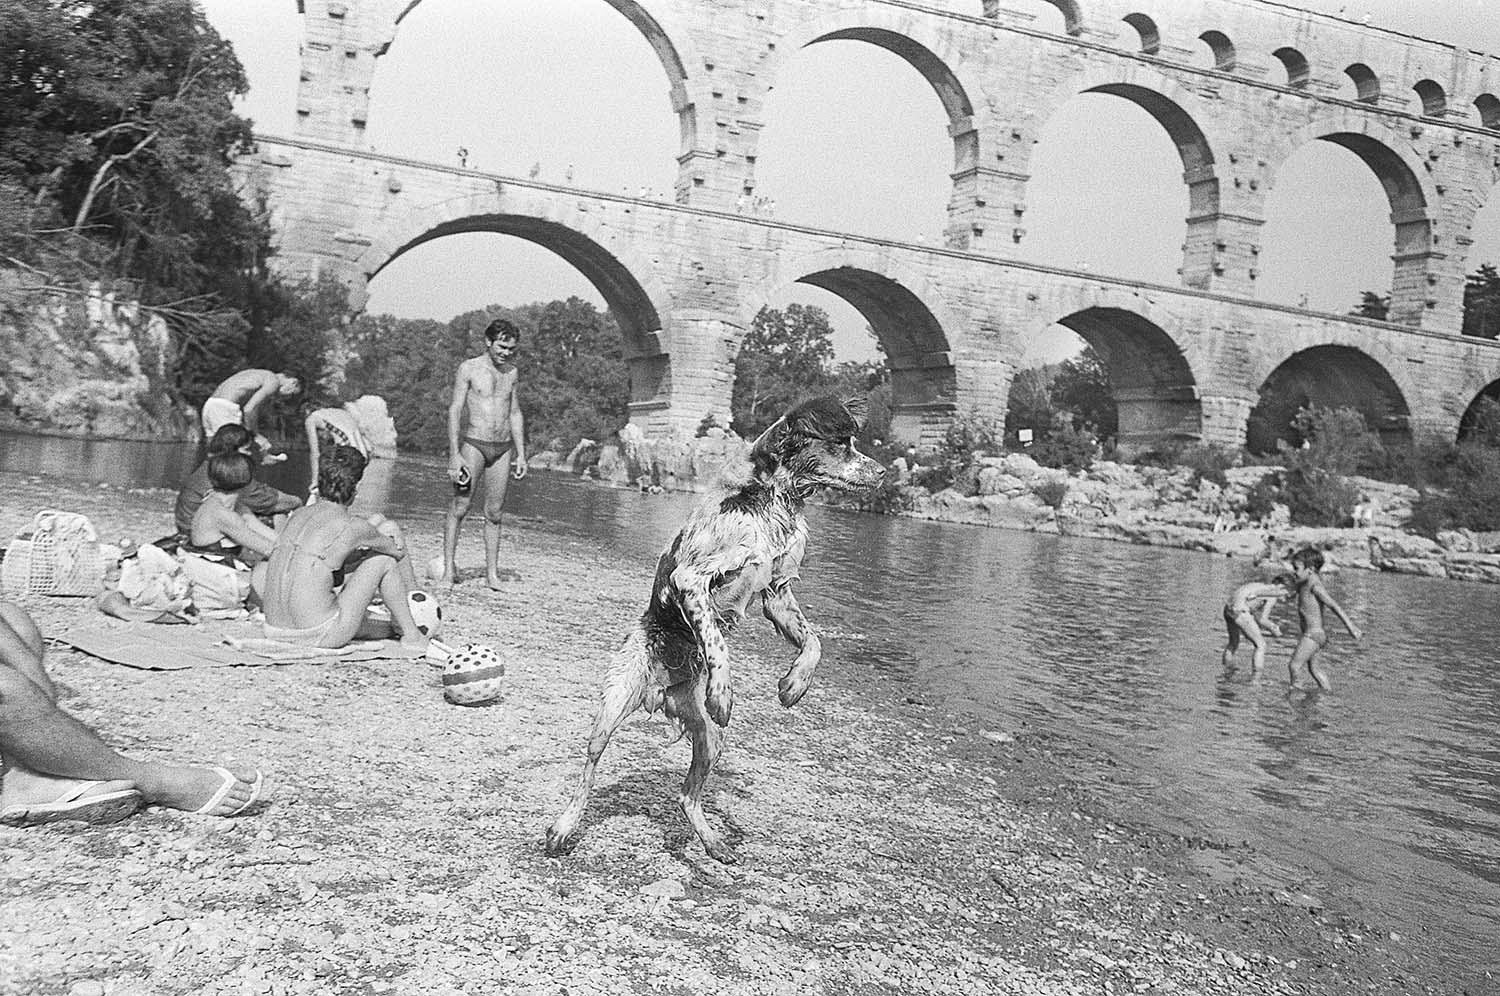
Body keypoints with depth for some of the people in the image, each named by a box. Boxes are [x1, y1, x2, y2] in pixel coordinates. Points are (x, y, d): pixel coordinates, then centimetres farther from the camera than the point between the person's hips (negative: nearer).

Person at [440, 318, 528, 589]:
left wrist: (521, 453, 13)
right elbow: (455, 411, -5)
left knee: (495, 512, 5)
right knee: (459, 507, -6)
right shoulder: (469, 369, -2)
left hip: (503, 448, 4)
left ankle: (492, 572, 9)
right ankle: (448, 569, -1)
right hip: (474, 444, -4)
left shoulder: (511, 372, 12)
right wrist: (454, 454, -12)